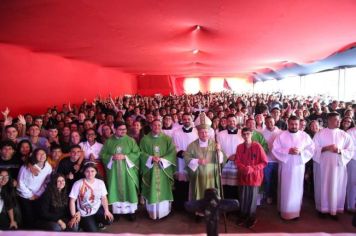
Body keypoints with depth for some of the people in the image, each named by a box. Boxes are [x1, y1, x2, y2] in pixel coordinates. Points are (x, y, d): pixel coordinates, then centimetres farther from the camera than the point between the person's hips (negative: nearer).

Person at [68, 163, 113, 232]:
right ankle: (84, 224, 16)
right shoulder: (78, 184, -13)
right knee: (93, 232, -18)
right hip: (85, 214, -3)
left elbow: (104, 198, -1)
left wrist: (106, 210, -16)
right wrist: (74, 216, -17)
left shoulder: (100, 182, -3)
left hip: (98, 210, 3)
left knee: (109, 219, -23)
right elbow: (72, 201, -10)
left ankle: (98, 223, 12)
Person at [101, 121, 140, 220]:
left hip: (127, 170, -1)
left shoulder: (130, 140, 1)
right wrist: (112, 157, -13)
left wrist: (125, 157, -15)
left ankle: (131, 210, 14)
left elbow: (137, 153, -4)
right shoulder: (109, 141, 5)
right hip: (114, 171, 1)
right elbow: (103, 155, 4)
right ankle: (116, 211, 16)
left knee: (129, 189, 2)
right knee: (116, 190, 4)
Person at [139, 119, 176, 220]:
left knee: (163, 190, 3)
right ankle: (152, 212, 16)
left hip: (164, 169, 0)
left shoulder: (167, 139, 3)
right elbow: (141, 153, 0)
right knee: (151, 191, 4)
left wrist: (162, 159, -15)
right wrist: (151, 158, -15)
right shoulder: (145, 139, 5)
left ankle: (163, 212, 16)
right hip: (150, 169, 0)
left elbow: (172, 152, -4)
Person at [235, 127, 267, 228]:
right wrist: (244, 168, -15)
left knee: (252, 197, 5)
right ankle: (242, 216, 28)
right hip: (242, 176, 2)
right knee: (242, 197, 9)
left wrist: (253, 169, -16)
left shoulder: (257, 146, -8)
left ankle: (251, 218, 24)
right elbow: (237, 161, 3)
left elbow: (264, 162, -6)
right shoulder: (239, 147, 0)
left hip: (254, 176, -2)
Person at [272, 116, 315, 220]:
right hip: (285, 166, -1)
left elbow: (311, 149, 0)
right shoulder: (281, 135, -2)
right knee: (286, 189, 5)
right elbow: (275, 149, -6)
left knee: (297, 189, 8)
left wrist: (300, 152, -17)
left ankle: (296, 212, 20)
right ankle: (285, 211, 16)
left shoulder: (305, 136, 3)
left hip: (299, 166, 1)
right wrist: (288, 151, -18)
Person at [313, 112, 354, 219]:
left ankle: (334, 210, 21)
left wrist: (340, 151, -16)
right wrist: (326, 148, -18)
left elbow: (351, 151, 3)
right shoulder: (320, 134, -1)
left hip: (338, 165, 2)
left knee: (337, 187, 7)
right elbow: (314, 149, -3)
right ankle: (322, 208, 19)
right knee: (323, 187, 5)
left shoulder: (344, 135, 4)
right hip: (323, 165, -2)